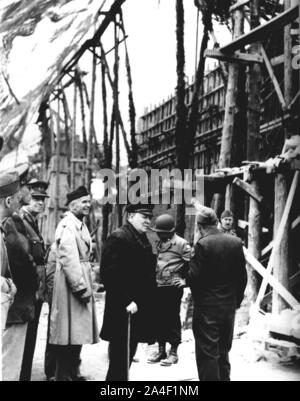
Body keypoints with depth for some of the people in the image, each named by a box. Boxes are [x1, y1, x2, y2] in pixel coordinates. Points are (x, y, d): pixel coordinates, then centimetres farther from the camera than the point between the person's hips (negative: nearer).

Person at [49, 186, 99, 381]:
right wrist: (81, 288, -21)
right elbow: (68, 260, -22)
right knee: (70, 334, -3)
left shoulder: (81, 225, 15)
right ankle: (64, 375, 7)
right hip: (72, 284, -10)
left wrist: (86, 286, 15)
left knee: (79, 330, 15)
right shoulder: (67, 226, -15)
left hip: (82, 282, 10)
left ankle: (73, 372, 26)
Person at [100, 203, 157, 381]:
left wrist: (146, 303, 14)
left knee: (128, 355, 18)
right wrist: (126, 302, -23)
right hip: (123, 312, -9)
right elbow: (110, 274, -21)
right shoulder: (118, 238, -14)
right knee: (121, 358, -1)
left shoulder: (144, 240, 15)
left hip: (140, 310, 9)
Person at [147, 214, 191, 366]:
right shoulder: (160, 243, 13)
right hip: (159, 286, 7)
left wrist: (184, 279, -5)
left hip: (173, 287, -7)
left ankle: (174, 352, 8)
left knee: (173, 319, 0)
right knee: (159, 319, 11)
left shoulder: (181, 243, -10)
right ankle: (161, 350, 22)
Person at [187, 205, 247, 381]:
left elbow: (194, 277, -18)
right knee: (223, 351, 20)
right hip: (229, 306, 6)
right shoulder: (236, 242, 0)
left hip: (207, 307, -6)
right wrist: (237, 299, 15)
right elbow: (242, 276, 4)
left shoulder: (202, 244, -17)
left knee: (208, 353, 3)